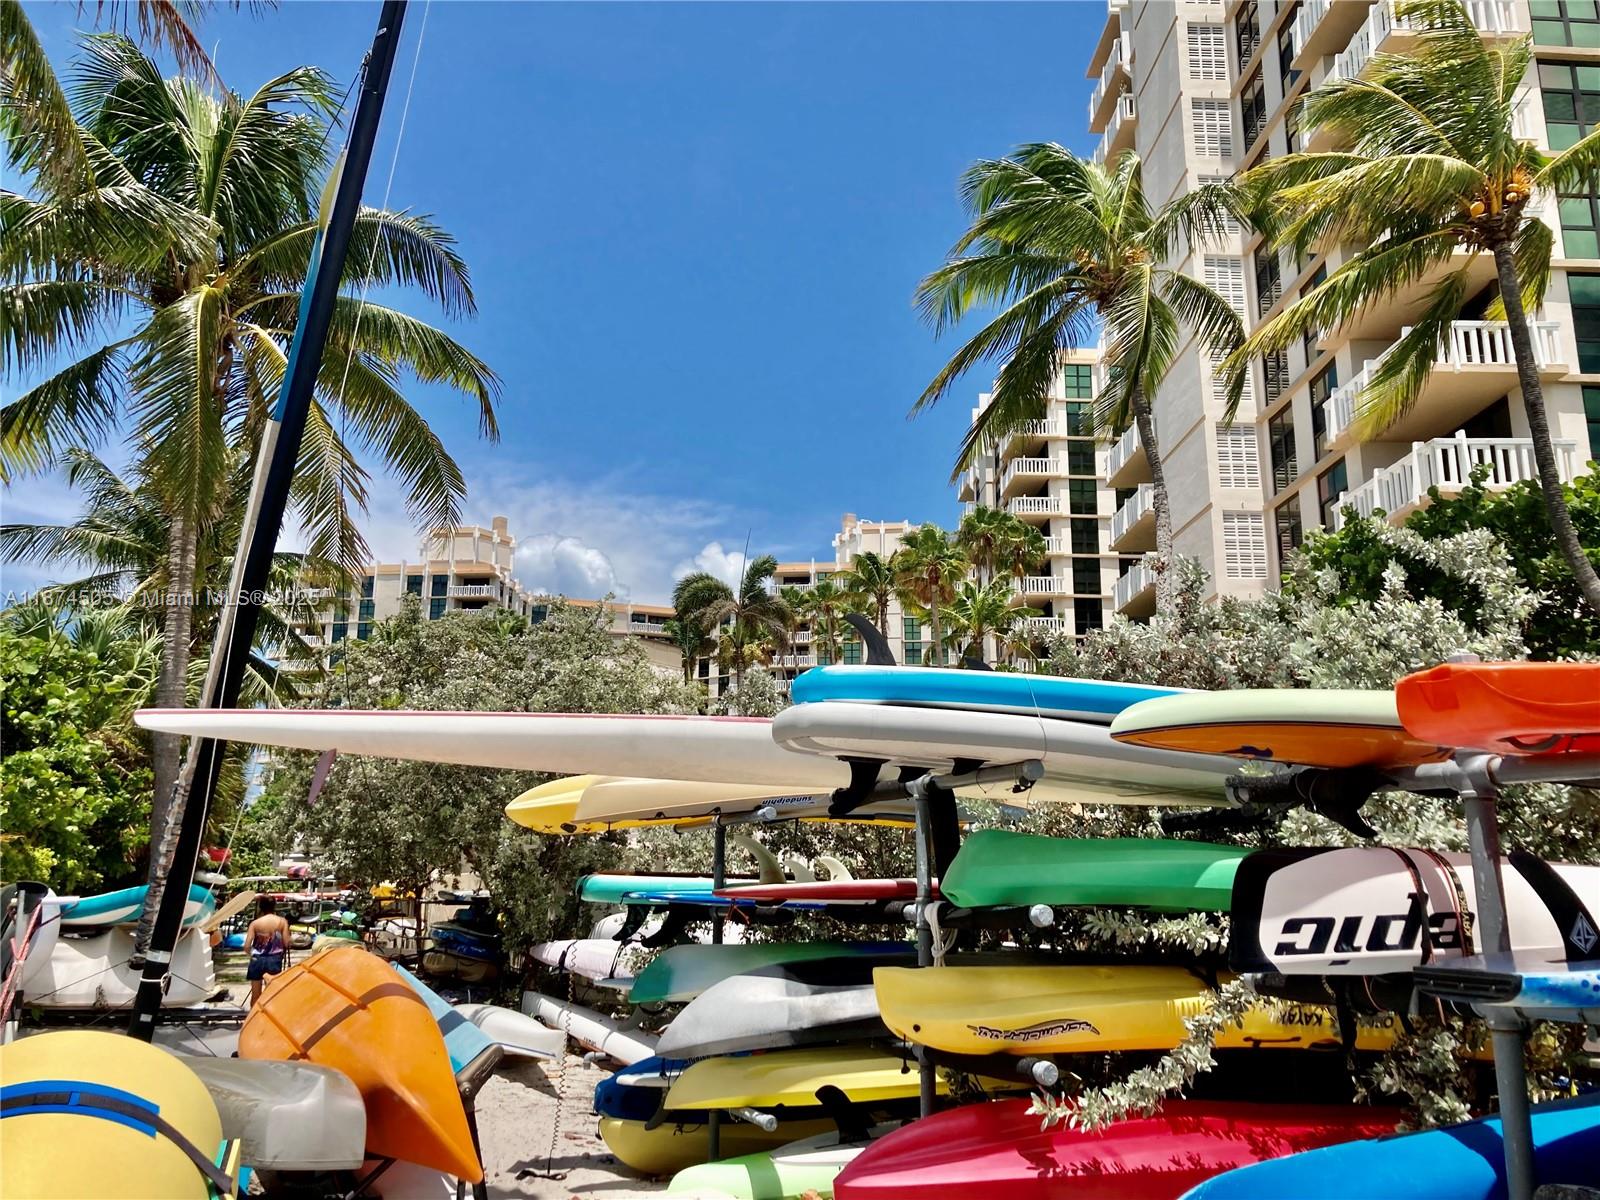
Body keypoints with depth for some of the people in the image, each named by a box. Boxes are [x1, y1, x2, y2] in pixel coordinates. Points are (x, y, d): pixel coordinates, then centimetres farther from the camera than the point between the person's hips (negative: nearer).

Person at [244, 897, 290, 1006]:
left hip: (257, 960, 0)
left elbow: (247, 945, -8)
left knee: (255, 995, 13)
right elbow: (286, 943, -8)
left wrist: (251, 954, 13)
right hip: (274, 960, 0)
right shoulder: (282, 922, -4)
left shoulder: (255, 923, -4)